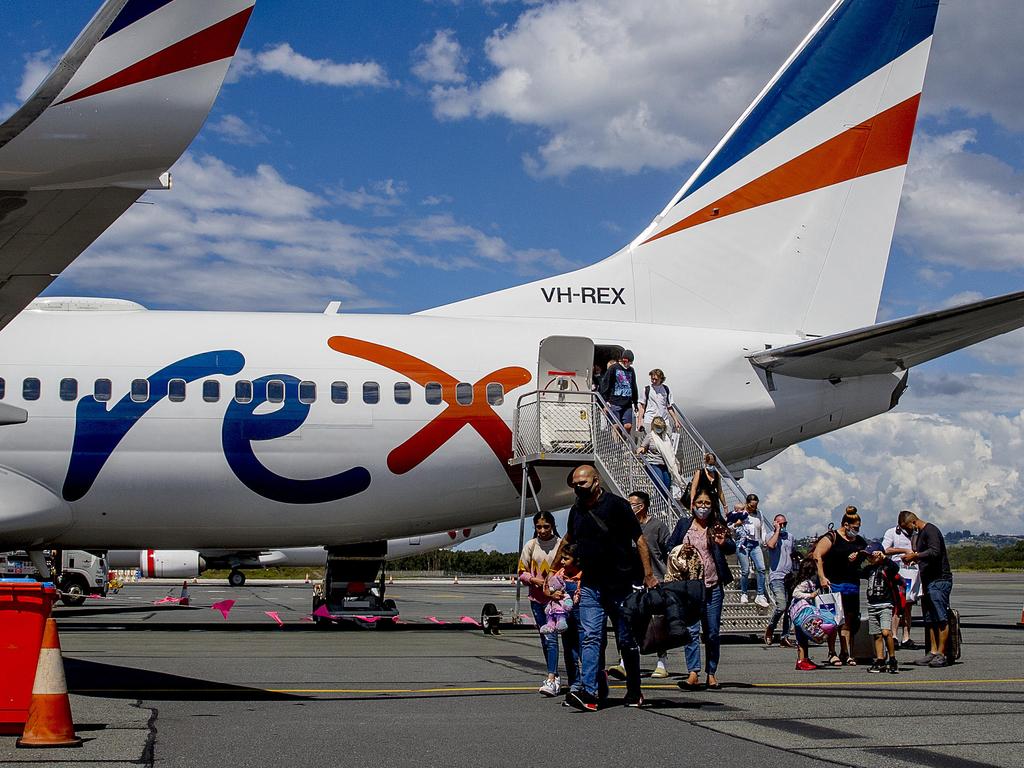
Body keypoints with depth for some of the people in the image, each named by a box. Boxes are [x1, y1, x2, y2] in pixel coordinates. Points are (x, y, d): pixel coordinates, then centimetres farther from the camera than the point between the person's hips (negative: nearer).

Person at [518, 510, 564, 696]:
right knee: (545, 639, 12)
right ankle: (554, 676, 24)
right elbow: (522, 572, 9)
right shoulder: (531, 546, 6)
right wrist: (535, 580, -10)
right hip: (537, 598, 4)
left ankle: (551, 681, -20)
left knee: (551, 637, -14)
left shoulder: (561, 545, -3)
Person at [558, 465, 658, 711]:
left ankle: (634, 693, 19)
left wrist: (649, 575, -12)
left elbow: (639, 540, -8)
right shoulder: (576, 510, 9)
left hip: (620, 585, -4)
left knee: (627, 640, 6)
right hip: (590, 586, 4)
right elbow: (568, 539, 27)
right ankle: (590, 691, -19)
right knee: (591, 637, -10)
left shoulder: (616, 505, -8)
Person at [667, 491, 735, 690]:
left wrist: (723, 542, -26)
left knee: (712, 632, 4)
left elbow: (732, 548, -4)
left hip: (713, 586, 0)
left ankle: (712, 673, 12)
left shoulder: (717, 524, 4)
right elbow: (671, 545, 13)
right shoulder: (684, 524, 8)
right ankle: (693, 672, -10)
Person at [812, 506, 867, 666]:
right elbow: (817, 556, -11)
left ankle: (846, 653, 11)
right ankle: (832, 653, 1)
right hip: (834, 584, -6)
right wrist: (822, 577, -18)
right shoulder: (831, 538, -5)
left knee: (849, 619, 6)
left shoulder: (858, 541, 16)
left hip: (852, 584, 6)